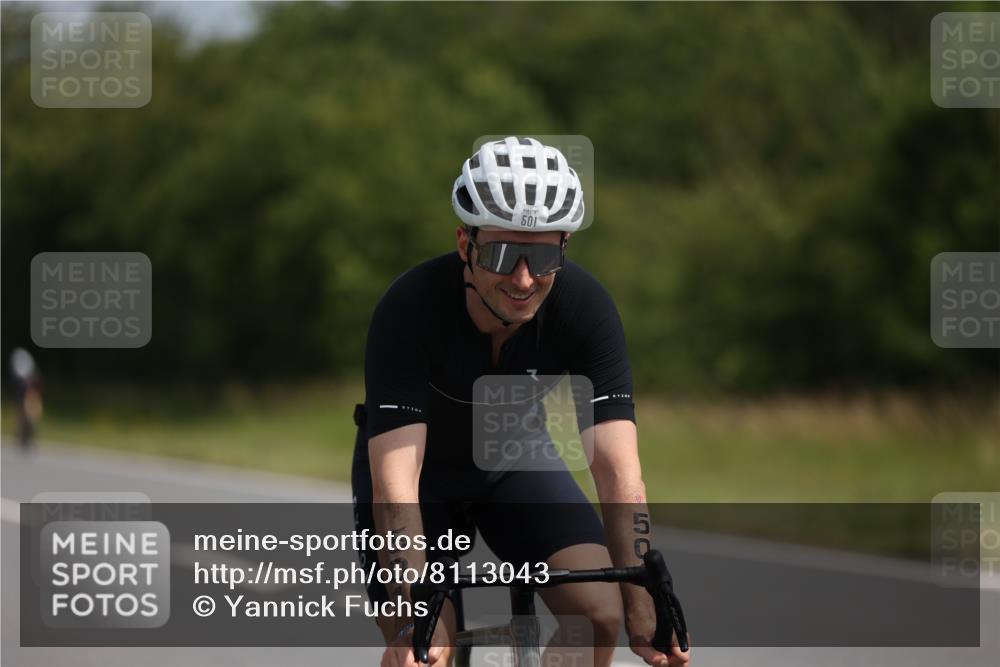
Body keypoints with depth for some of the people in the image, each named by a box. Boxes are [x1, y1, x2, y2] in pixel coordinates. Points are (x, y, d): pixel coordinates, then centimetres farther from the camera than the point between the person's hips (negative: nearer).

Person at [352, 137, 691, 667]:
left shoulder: (584, 305, -28)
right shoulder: (410, 308, -35)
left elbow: (617, 470, -31)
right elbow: (395, 483, -41)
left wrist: (643, 609, -42)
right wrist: (413, 621, -51)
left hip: (515, 460, 2)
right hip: (421, 466, -2)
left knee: (603, 614, -19)